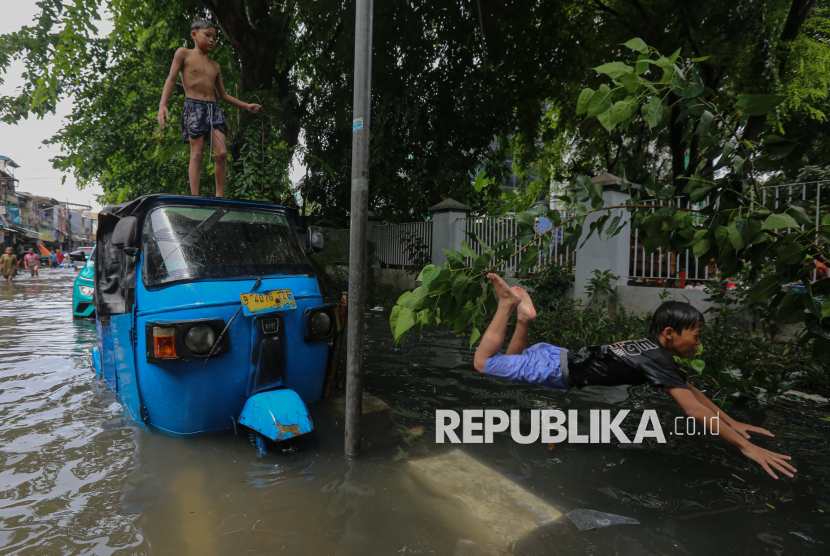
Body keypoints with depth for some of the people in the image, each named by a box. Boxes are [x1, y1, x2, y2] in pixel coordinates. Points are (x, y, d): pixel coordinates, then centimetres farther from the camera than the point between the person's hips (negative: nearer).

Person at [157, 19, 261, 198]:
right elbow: (171, 79, 1)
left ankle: (219, 196, -7)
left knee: (222, 153, -10)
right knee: (196, 153, -11)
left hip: (213, 109, 5)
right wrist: (163, 104, -12)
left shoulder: (215, 66, 22)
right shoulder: (183, 53, 8)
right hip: (193, 106, -4)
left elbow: (223, 95, 27)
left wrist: (246, 105, 19)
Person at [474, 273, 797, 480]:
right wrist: (745, 446, -25)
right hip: (554, 371, -8)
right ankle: (508, 305, 0)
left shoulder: (654, 348, 7)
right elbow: (692, 408, -28)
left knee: (514, 360, 31)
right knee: (484, 362, -3)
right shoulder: (658, 359, -21)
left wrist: (732, 422, 12)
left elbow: (690, 389, 16)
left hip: (559, 357, 8)